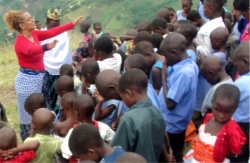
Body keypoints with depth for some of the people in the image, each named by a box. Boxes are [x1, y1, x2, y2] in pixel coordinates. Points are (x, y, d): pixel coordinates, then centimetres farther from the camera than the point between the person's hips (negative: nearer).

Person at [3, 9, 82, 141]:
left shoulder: (34, 34, 3)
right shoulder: (20, 41, -21)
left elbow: (52, 32, 3)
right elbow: (31, 50, -41)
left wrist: (72, 24, 3)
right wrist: (46, 47, -61)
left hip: (40, 77, 8)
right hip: (28, 80, -8)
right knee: (29, 114, 3)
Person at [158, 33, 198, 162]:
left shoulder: (184, 73, -31)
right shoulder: (191, 65, -1)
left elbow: (170, 104, -27)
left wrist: (164, 77, -22)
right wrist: (167, 76, -3)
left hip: (170, 125, -9)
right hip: (176, 123, 9)